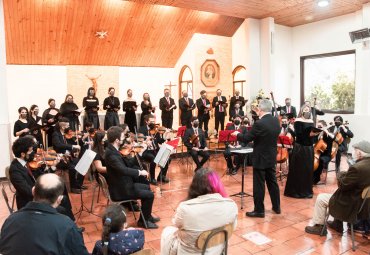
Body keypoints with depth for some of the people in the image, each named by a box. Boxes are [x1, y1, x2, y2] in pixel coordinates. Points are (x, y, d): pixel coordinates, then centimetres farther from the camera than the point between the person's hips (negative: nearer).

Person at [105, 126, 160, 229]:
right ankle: (143, 221, 12)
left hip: (122, 185, 10)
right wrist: (140, 172, -26)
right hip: (120, 190, -10)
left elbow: (124, 167, 11)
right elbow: (123, 169, -39)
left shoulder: (112, 150, 3)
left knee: (147, 187, 21)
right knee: (149, 195, -7)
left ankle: (147, 216, 32)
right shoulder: (111, 154, -27)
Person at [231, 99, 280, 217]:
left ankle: (259, 210, 11)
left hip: (260, 159, -8)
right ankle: (276, 207, 30)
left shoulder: (259, 123, -23)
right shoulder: (276, 121, 1)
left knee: (259, 185, 2)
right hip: (271, 158, 8)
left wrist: (237, 134, 4)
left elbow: (246, 139, -17)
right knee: (272, 182, 18)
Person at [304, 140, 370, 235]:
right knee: (339, 194, 32)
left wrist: (341, 174, -2)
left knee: (321, 198, 2)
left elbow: (342, 185, -20)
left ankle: (318, 226, 17)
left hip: (355, 206, -9)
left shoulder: (358, 168, -30)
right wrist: (345, 175, -2)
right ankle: (337, 224, 38)